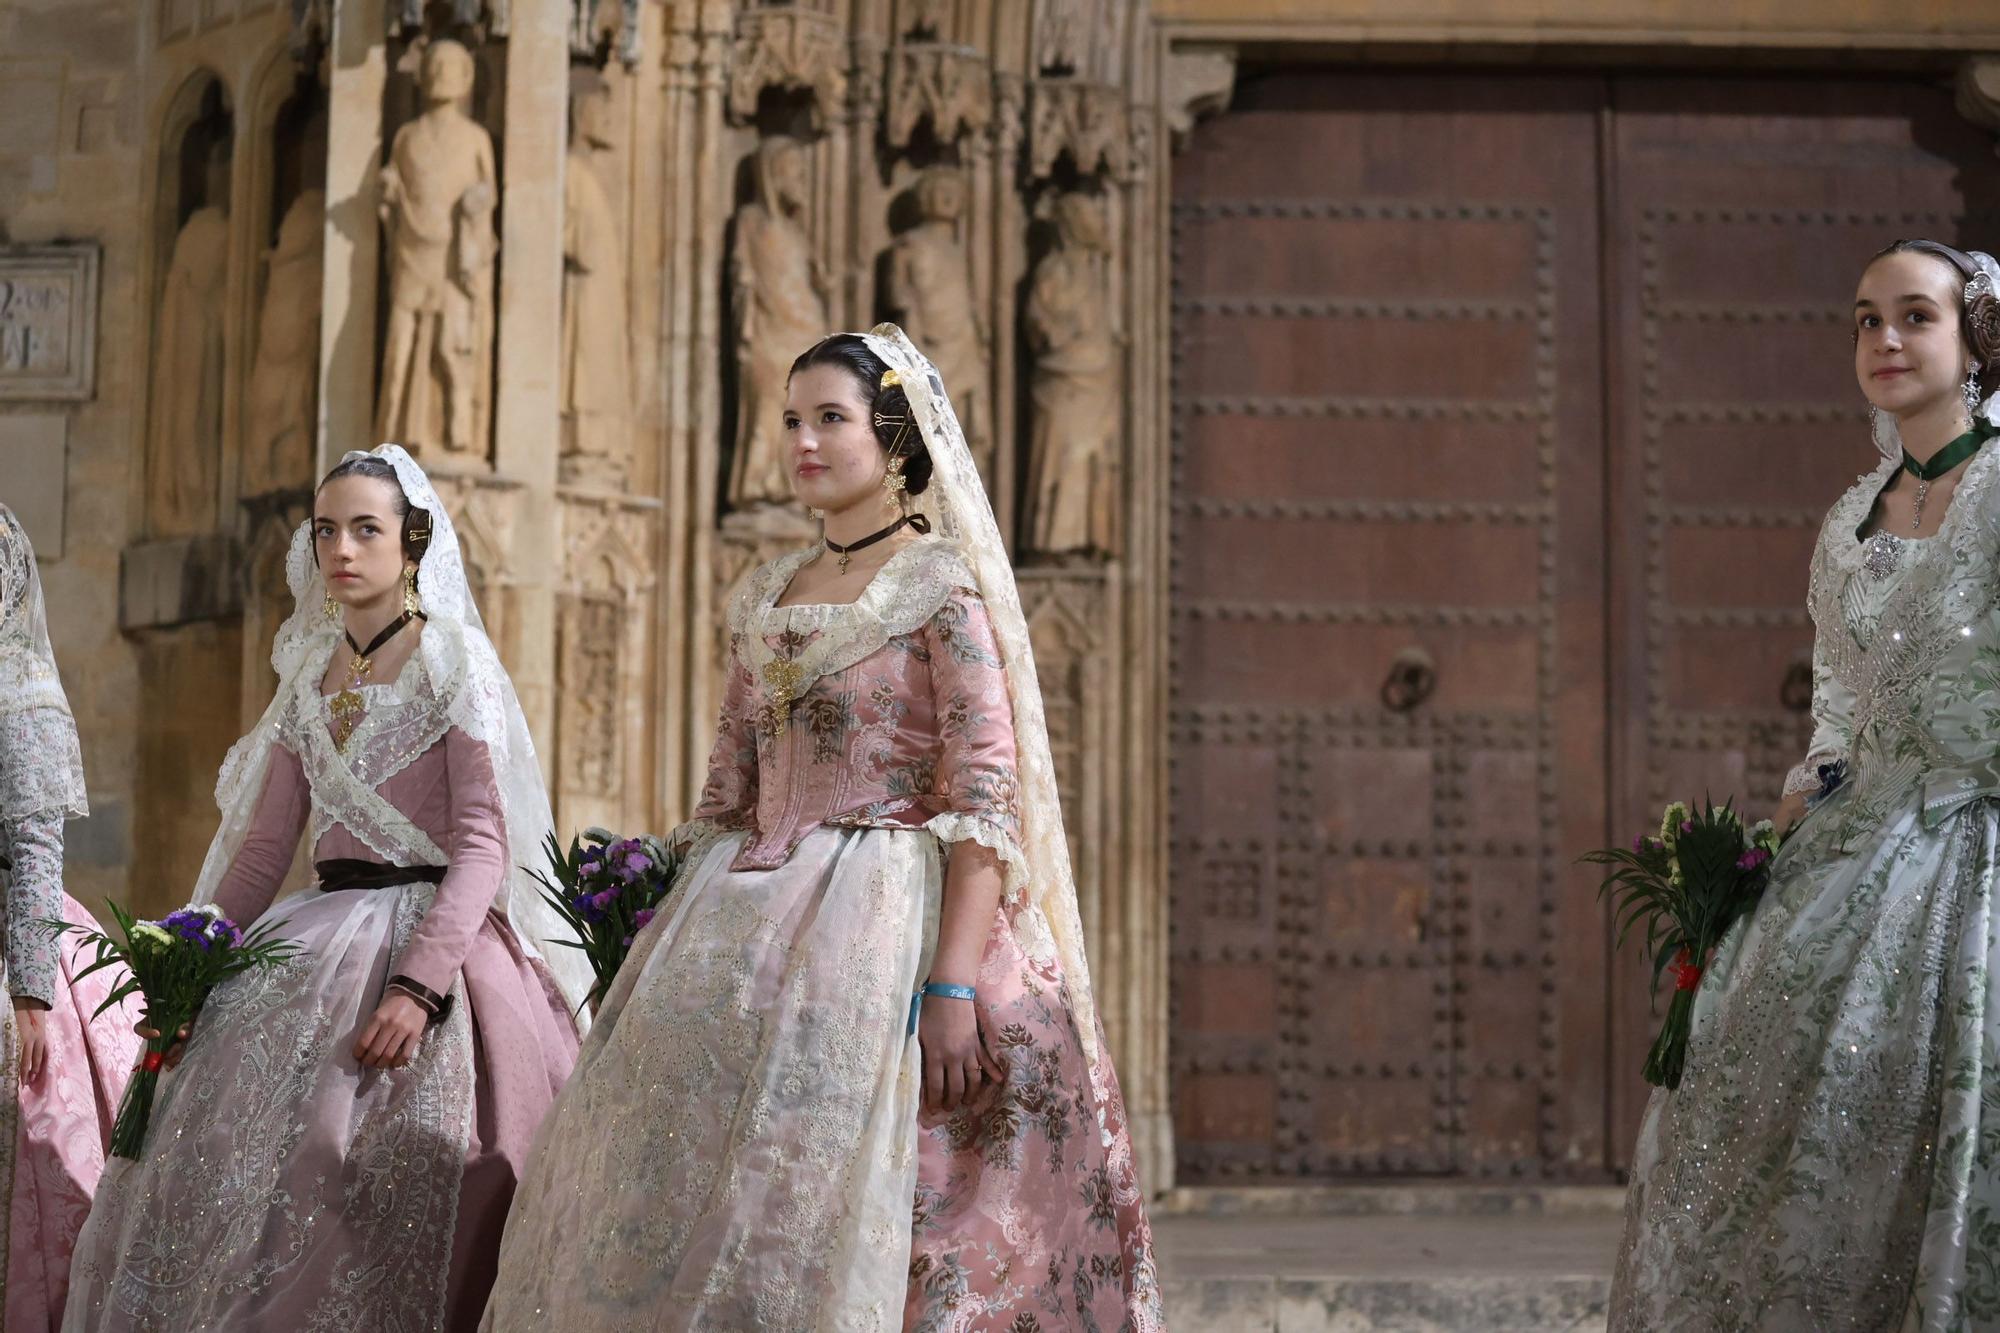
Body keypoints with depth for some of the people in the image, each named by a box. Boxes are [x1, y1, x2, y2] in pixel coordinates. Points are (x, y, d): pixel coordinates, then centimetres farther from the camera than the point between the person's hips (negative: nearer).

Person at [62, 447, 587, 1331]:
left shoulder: (453, 662, -5)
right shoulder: (310, 672, 13)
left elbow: (484, 844, -12)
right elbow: (265, 841, 15)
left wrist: (419, 985, -23)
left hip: (430, 934, -6)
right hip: (315, 943, 6)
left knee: (374, 1199, -11)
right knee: (225, 1161, 1)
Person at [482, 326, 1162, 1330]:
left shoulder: (942, 584, -4)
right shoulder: (763, 600, 15)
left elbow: (986, 796, -11)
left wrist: (953, 984, -20)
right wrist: (668, 945, 12)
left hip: (886, 918, -6)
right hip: (751, 930, 7)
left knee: (831, 1213, -11)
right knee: (667, 1202, 3)